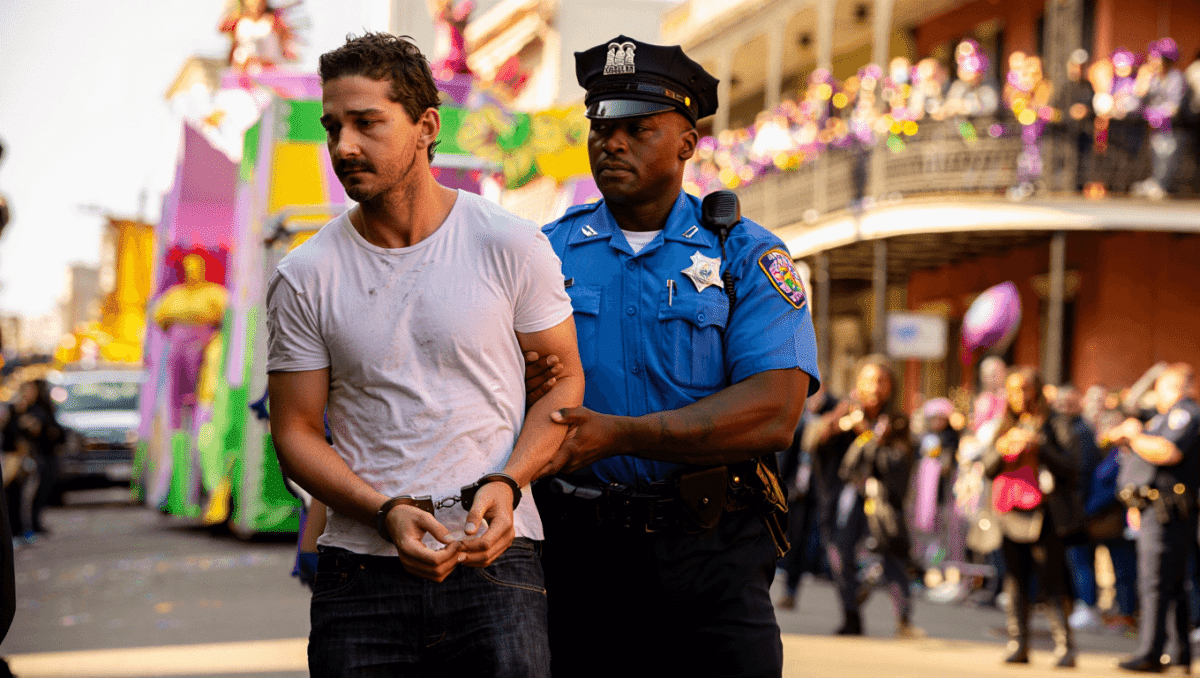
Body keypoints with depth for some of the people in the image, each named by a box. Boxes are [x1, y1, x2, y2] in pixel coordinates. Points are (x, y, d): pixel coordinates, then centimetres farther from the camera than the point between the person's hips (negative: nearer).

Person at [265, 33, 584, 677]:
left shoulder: (511, 246, -1)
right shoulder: (304, 277, 1)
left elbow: (564, 379, 6)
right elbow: (295, 432, 4)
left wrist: (506, 485, -10)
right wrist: (387, 513, -11)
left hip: (495, 557, -1)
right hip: (359, 569, 1)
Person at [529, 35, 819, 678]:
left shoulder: (748, 256, 2)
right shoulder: (549, 252, 9)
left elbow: (774, 414, -13)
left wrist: (617, 434, -21)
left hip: (713, 558, -1)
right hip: (578, 550, 2)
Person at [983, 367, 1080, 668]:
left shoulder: (1056, 427, 4)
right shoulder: (1007, 427, 19)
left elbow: (1071, 468, -5)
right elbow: (988, 469, 13)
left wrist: (1040, 448, -15)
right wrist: (1001, 450, -6)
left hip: (1046, 517, -5)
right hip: (1013, 518, 5)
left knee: (1053, 585, -10)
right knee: (1016, 585, 4)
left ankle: (1065, 647, -9)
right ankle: (1017, 645, 9)